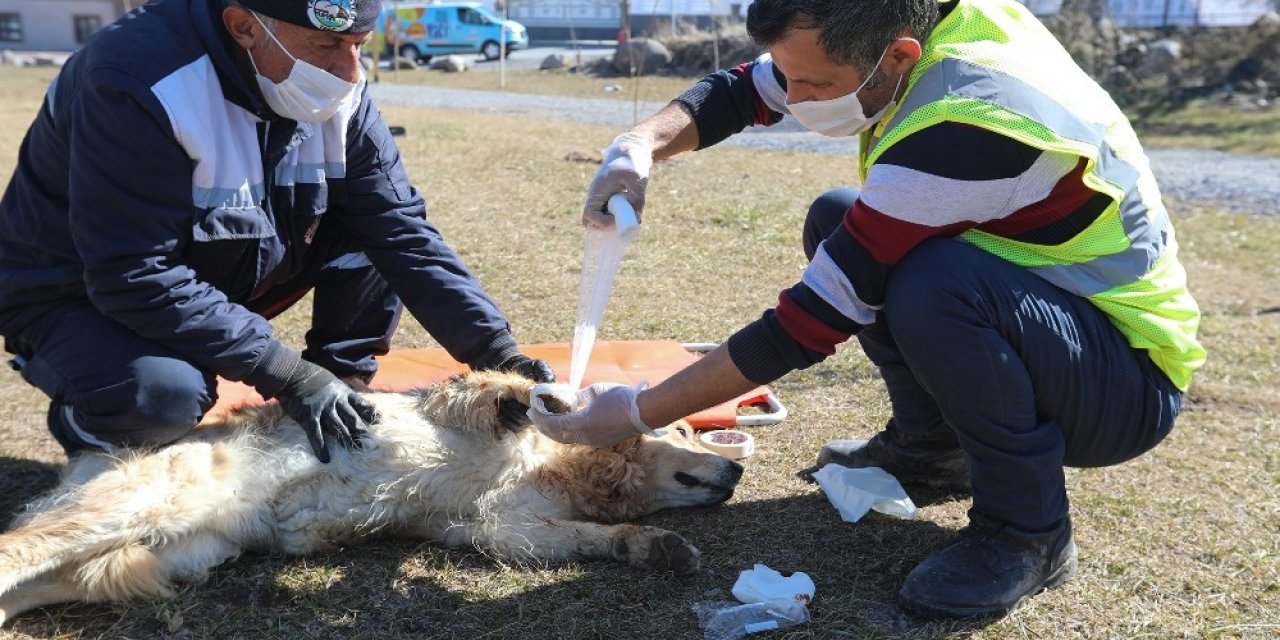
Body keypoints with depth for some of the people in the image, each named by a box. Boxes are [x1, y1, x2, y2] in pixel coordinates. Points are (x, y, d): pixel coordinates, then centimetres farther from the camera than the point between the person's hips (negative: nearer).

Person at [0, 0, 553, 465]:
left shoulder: (337, 91, -12)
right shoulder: (139, 82, -31)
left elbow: (404, 231, -12)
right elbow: (135, 277, -32)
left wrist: (496, 351, -21)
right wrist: (288, 373, -31)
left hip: (222, 277, 6)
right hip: (82, 296, -5)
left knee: (375, 221, -12)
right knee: (167, 392, -36)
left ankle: (344, 406, 0)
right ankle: (85, 425, -1)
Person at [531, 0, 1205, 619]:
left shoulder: (964, 124, -33)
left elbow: (811, 320, -28)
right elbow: (740, 90, 0)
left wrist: (638, 412, -20)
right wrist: (642, 144, -20)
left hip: (1129, 387, -8)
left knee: (931, 286, -36)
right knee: (838, 221, 6)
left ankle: (1027, 528, -11)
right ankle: (929, 443, 14)